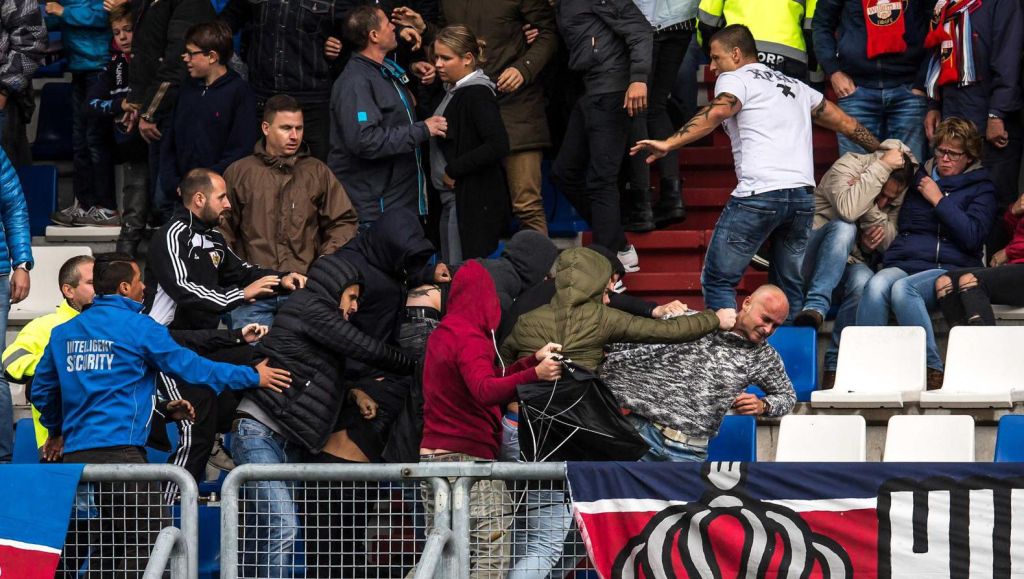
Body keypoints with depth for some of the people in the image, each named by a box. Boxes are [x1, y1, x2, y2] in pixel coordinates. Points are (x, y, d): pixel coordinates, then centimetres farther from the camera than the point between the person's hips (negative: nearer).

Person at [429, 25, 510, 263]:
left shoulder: (477, 94, -14)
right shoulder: (453, 91, 14)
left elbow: (498, 145, -24)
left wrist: (453, 170, -18)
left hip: (472, 202, -10)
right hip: (453, 198, 10)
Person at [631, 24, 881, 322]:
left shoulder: (735, 79, 8)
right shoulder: (796, 86, 27)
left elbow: (717, 112, -14)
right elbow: (846, 123, 31)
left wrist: (669, 143, -20)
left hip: (759, 193, -6)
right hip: (803, 195, 6)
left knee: (718, 281, -1)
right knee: (790, 287, 15)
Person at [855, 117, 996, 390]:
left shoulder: (980, 189, 12)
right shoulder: (917, 179, 24)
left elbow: (972, 237, -4)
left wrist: (938, 200, -2)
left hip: (948, 270, -4)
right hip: (901, 264, 4)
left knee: (902, 289, -36)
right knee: (878, 284, -33)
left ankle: (933, 370, -35)